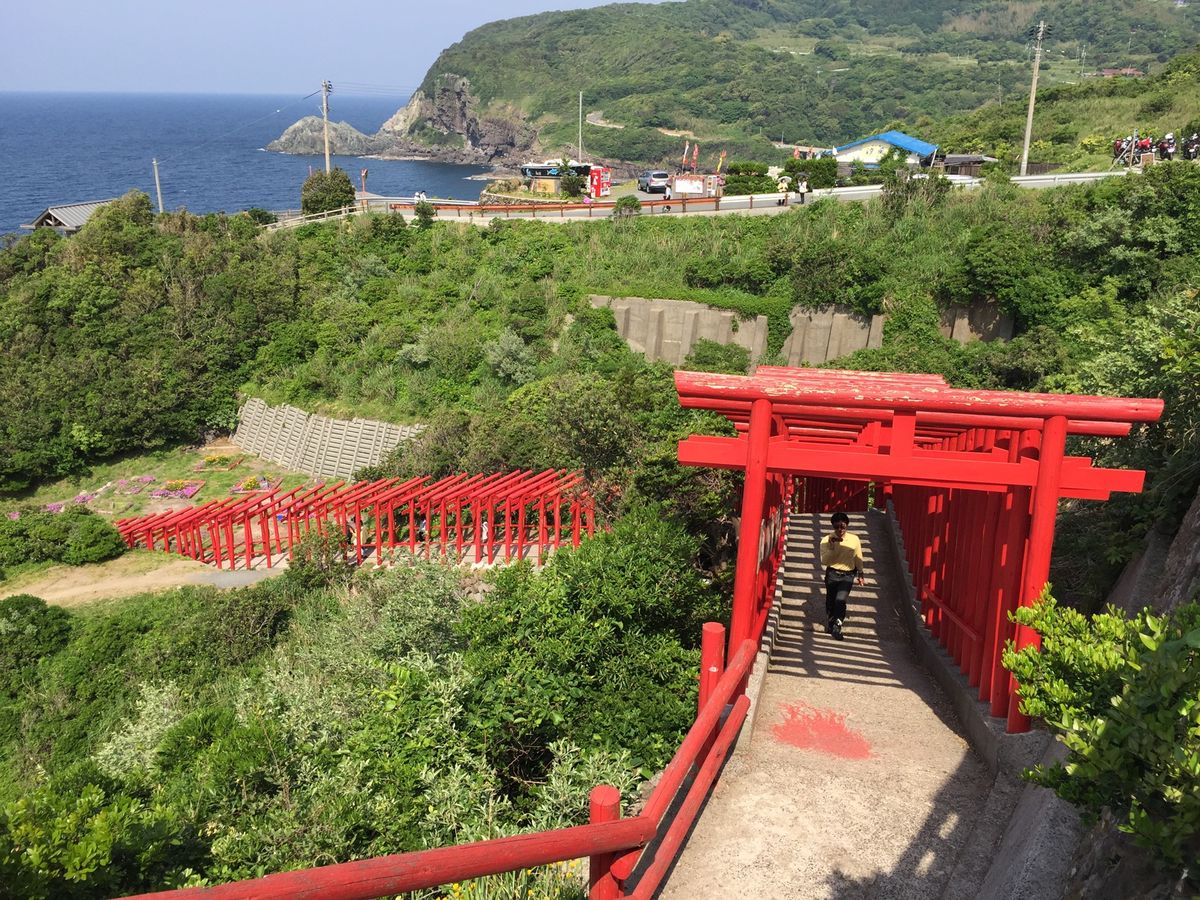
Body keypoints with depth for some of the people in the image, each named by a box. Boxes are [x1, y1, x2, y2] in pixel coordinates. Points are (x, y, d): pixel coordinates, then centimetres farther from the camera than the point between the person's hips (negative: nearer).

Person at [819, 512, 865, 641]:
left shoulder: (854, 539, -5)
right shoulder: (827, 540, -10)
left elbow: (858, 558, 9)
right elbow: (824, 561, -16)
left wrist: (860, 574, 18)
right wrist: (832, 547, -27)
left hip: (848, 575, -1)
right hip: (832, 574, 1)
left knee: (840, 600, -17)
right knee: (830, 601, 14)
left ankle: (837, 627, -2)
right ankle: (831, 622, 39)